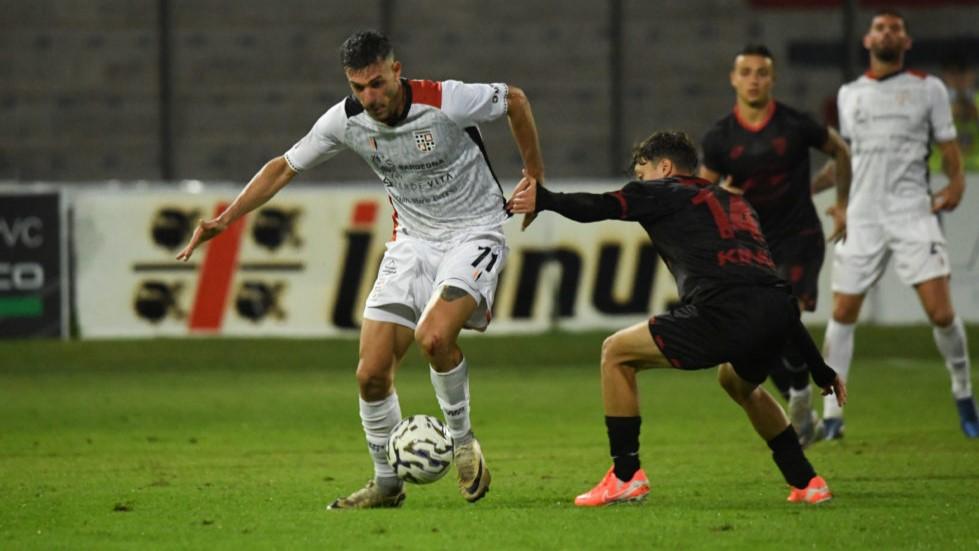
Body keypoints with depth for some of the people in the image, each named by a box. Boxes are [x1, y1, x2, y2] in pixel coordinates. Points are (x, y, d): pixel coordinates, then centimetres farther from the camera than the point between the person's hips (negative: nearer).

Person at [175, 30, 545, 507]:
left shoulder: (446, 102, -23)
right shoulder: (346, 120, -10)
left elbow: (515, 100, -4)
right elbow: (285, 167, 4)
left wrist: (534, 178, 4)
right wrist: (224, 220, -3)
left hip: (474, 233, -5)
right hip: (413, 240, 5)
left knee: (434, 337, -31)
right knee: (371, 373, -3)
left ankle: (462, 442, -6)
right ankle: (386, 483, 17)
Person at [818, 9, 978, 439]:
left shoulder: (928, 89, 6)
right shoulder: (849, 94, 14)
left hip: (912, 213, -3)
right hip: (862, 216, 3)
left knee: (941, 311, -13)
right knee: (842, 314, -1)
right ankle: (831, 415, 6)